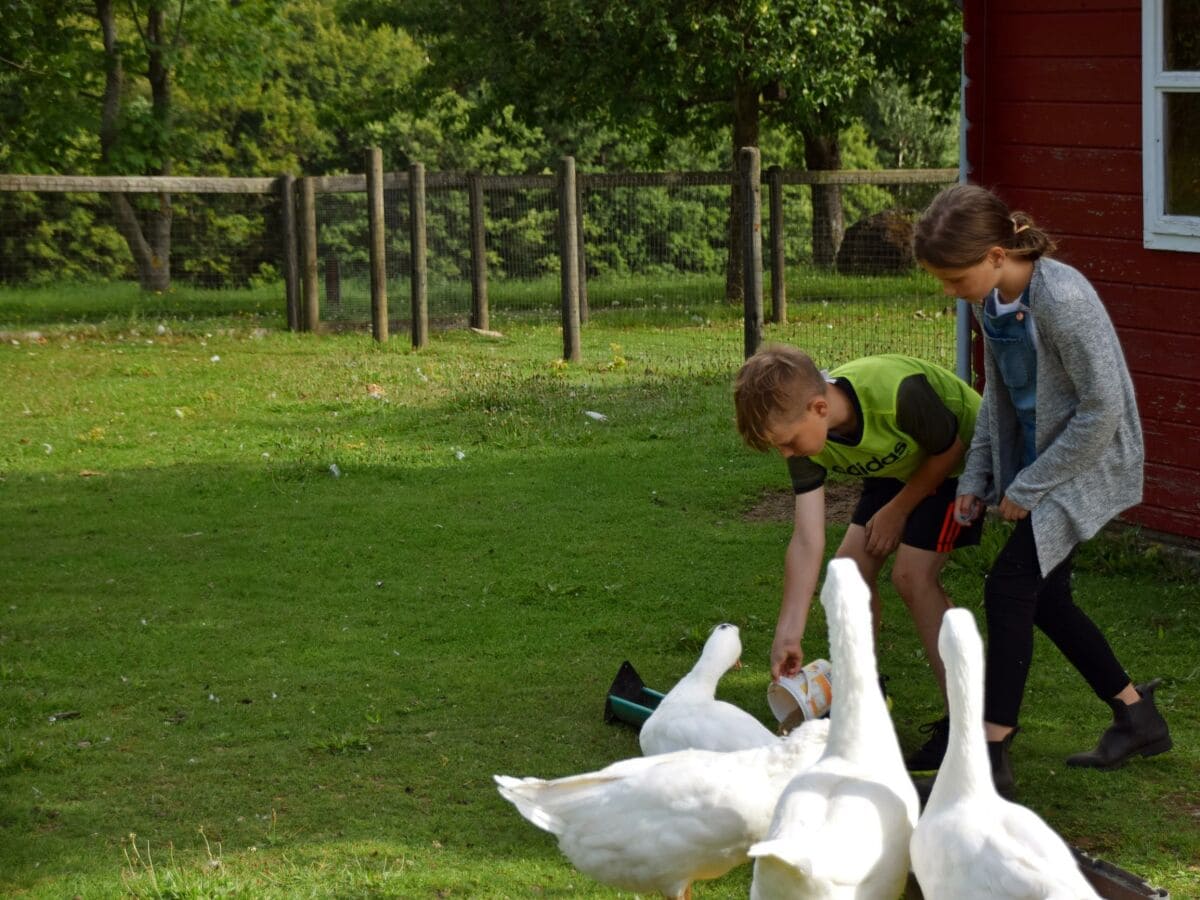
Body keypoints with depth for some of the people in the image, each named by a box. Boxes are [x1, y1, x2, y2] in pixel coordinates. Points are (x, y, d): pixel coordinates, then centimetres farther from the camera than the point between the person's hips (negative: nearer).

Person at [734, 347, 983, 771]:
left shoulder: (898, 393, -41)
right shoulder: (806, 434, -20)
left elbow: (949, 449, -20)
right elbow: (807, 541, -19)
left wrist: (897, 511, -10)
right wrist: (788, 636, -23)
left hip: (963, 460, -7)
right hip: (900, 465, 7)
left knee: (912, 574, -18)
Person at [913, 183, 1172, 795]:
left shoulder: (1063, 300, -28)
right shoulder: (990, 302, -2)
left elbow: (1102, 411, -24)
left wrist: (1027, 490, -18)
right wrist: (977, 478, 7)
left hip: (1089, 463, -9)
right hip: (1035, 462, 9)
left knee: (1009, 587, -14)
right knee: (1044, 599, 12)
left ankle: (991, 753, -8)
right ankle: (1137, 717, 30)